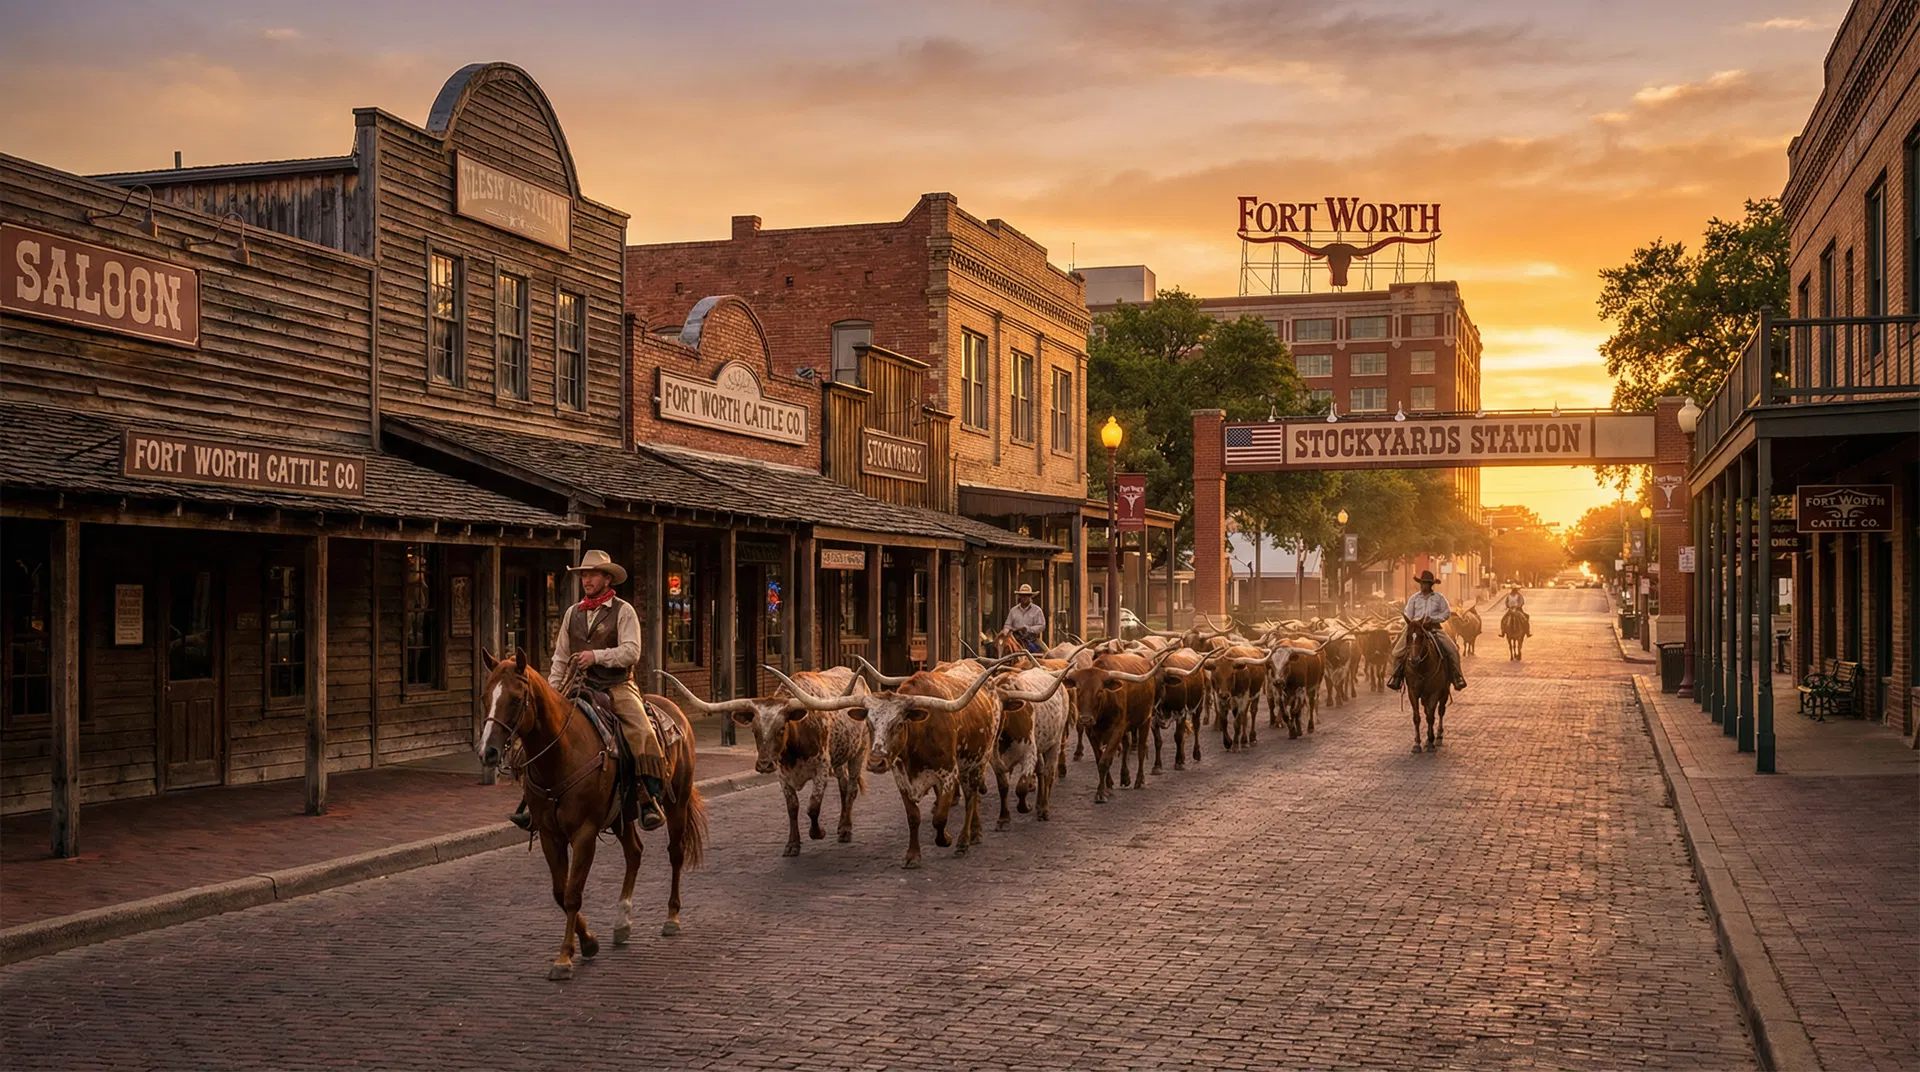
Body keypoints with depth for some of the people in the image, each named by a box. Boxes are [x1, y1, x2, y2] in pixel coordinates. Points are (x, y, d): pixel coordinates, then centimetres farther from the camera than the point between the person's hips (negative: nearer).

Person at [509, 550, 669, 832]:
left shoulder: (623, 611, 1)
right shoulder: (572, 613, 16)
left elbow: (631, 651, -10)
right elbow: (560, 658, 19)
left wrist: (597, 655, -21)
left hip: (618, 687, -4)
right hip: (581, 689, 4)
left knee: (643, 734, -27)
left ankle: (651, 802, -25)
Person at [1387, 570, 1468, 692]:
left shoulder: (1439, 598, 5)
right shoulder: (1413, 598, 9)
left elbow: (1447, 613, 1)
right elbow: (1407, 615, 7)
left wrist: (1432, 619, -13)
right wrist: (1413, 622, -15)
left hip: (1434, 628, -1)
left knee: (1452, 651, -17)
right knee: (1398, 651, -15)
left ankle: (1456, 677, -5)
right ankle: (1396, 677, -1)